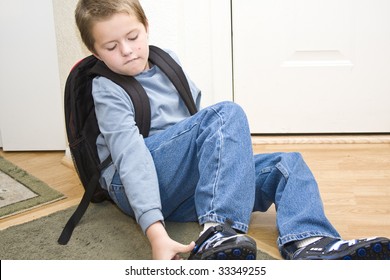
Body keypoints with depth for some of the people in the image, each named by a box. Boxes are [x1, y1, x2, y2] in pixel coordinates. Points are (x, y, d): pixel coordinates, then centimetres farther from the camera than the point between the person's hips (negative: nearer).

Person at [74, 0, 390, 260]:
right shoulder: (107, 90, -9)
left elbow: (195, 111, 23)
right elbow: (131, 157, -23)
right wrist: (155, 231, -34)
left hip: (186, 190, 7)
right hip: (137, 189, -7)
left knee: (288, 164, -7)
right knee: (228, 114, -26)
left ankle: (311, 244, -36)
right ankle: (218, 232, -45)